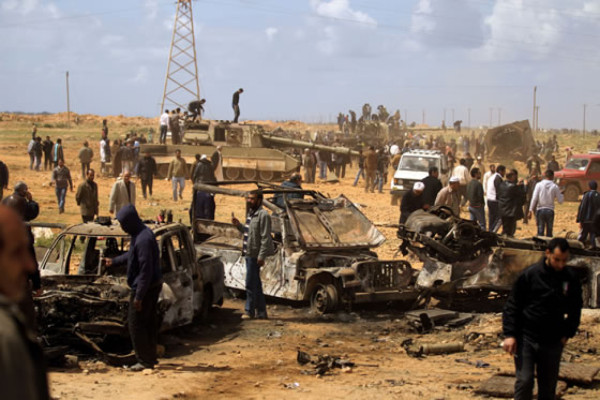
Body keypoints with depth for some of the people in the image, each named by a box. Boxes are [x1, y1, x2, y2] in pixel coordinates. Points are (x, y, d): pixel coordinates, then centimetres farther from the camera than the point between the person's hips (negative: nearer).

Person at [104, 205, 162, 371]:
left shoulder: (143, 239, -25)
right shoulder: (142, 233, 7)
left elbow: (146, 270, -25)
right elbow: (132, 255, 26)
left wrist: (139, 296, -23)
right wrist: (114, 261, 36)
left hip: (145, 288, -10)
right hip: (153, 285, 10)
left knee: (136, 323, -2)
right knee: (149, 322, 16)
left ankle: (144, 361, 4)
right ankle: (150, 358, 25)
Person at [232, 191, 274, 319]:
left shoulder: (263, 215, -14)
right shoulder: (251, 213, 15)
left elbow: (265, 237, -19)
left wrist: (261, 256, -22)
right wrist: (239, 225, 9)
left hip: (255, 254, -10)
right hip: (249, 253, 10)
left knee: (251, 284, -5)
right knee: (256, 284, 14)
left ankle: (250, 311, 3)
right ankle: (261, 312, 21)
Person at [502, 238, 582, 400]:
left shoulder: (571, 278, 1)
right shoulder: (529, 275, -9)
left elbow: (575, 309, 16)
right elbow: (512, 306, -3)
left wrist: (568, 333, 7)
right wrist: (509, 334, -10)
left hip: (553, 342, 3)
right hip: (526, 339, -3)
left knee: (548, 386, 9)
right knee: (524, 381, -10)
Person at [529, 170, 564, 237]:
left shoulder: (539, 185, -3)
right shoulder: (555, 186, -2)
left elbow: (534, 198, -7)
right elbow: (560, 200, 2)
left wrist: (531, 209, -3)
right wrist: (561, 194, 21)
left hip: (540, 210, 0)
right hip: (550, 211, 0)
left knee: (540, 231, 2)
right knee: (549, 232, 7)